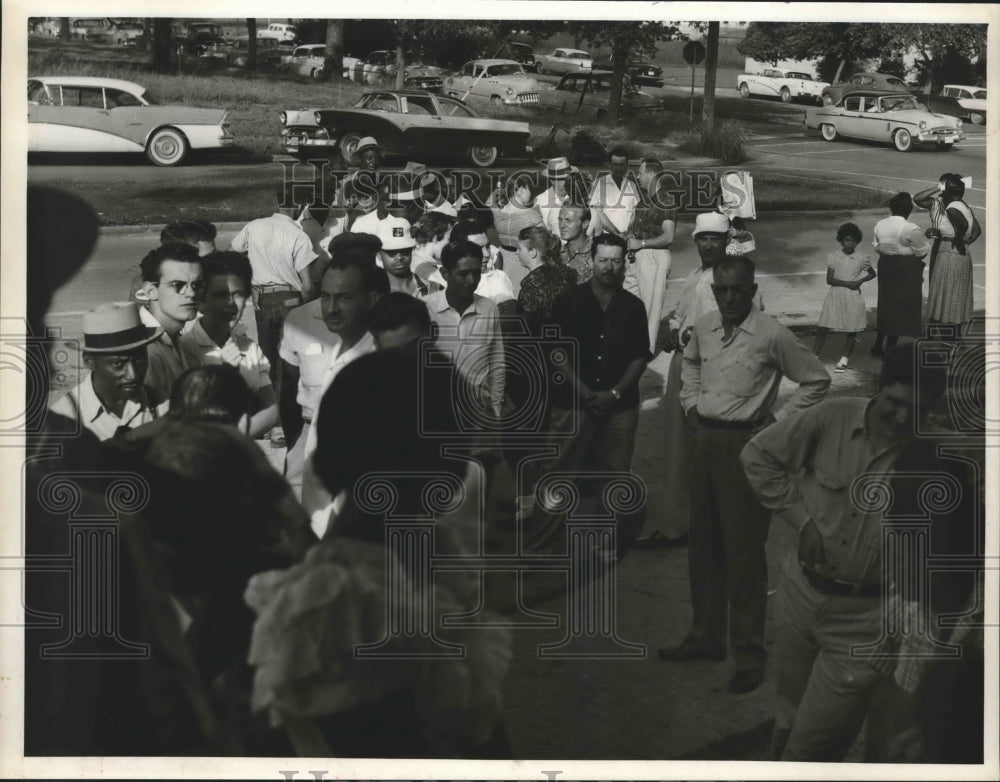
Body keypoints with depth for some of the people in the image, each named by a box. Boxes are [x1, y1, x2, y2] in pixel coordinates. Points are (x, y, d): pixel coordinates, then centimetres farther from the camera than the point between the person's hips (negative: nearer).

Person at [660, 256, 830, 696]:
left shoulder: (772, 336, -12)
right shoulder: (703, 328, 6)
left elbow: (816, 380, -3)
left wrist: (778, 420, -5)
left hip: (746, 444, -6)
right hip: (706, 440, 6)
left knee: (744, 550, -4)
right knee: (703, 544, 14)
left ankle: (749, 654, 4)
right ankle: (705, 637, 27)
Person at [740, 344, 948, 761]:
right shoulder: (832, 418, -9)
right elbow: (758, 455, 3)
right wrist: (801, 517, -2)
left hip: (864, 619, -3)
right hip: (801, 593, 3)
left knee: (810, 751, 1)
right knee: (788, 730, 21)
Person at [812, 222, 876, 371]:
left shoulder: (862, 257, 0)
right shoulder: (834, 256, -2)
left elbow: (872, 274, 14)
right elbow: (830, 279, -6)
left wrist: (861, 280, -6)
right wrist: (848, 283, -16)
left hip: (853, 297, 0)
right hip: (835, 295, 0)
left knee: (851, 330, 6)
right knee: (822, 327, -2)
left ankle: (844, 359, 21)